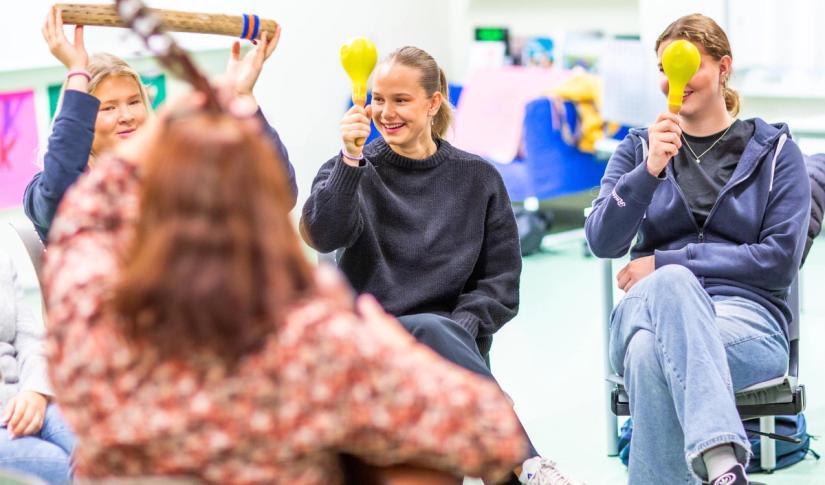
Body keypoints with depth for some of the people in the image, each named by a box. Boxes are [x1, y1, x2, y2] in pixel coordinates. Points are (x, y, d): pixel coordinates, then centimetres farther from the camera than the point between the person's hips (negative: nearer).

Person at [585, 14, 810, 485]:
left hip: (746, 315, -2)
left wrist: (664, 263, -6)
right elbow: (602, 242, 2)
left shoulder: (775, 151, 9)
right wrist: (650, 170, -15)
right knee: (670, 282, -38)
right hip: (652, 307, 2)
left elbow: (781, 260, -2)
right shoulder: (640, 146, 16)